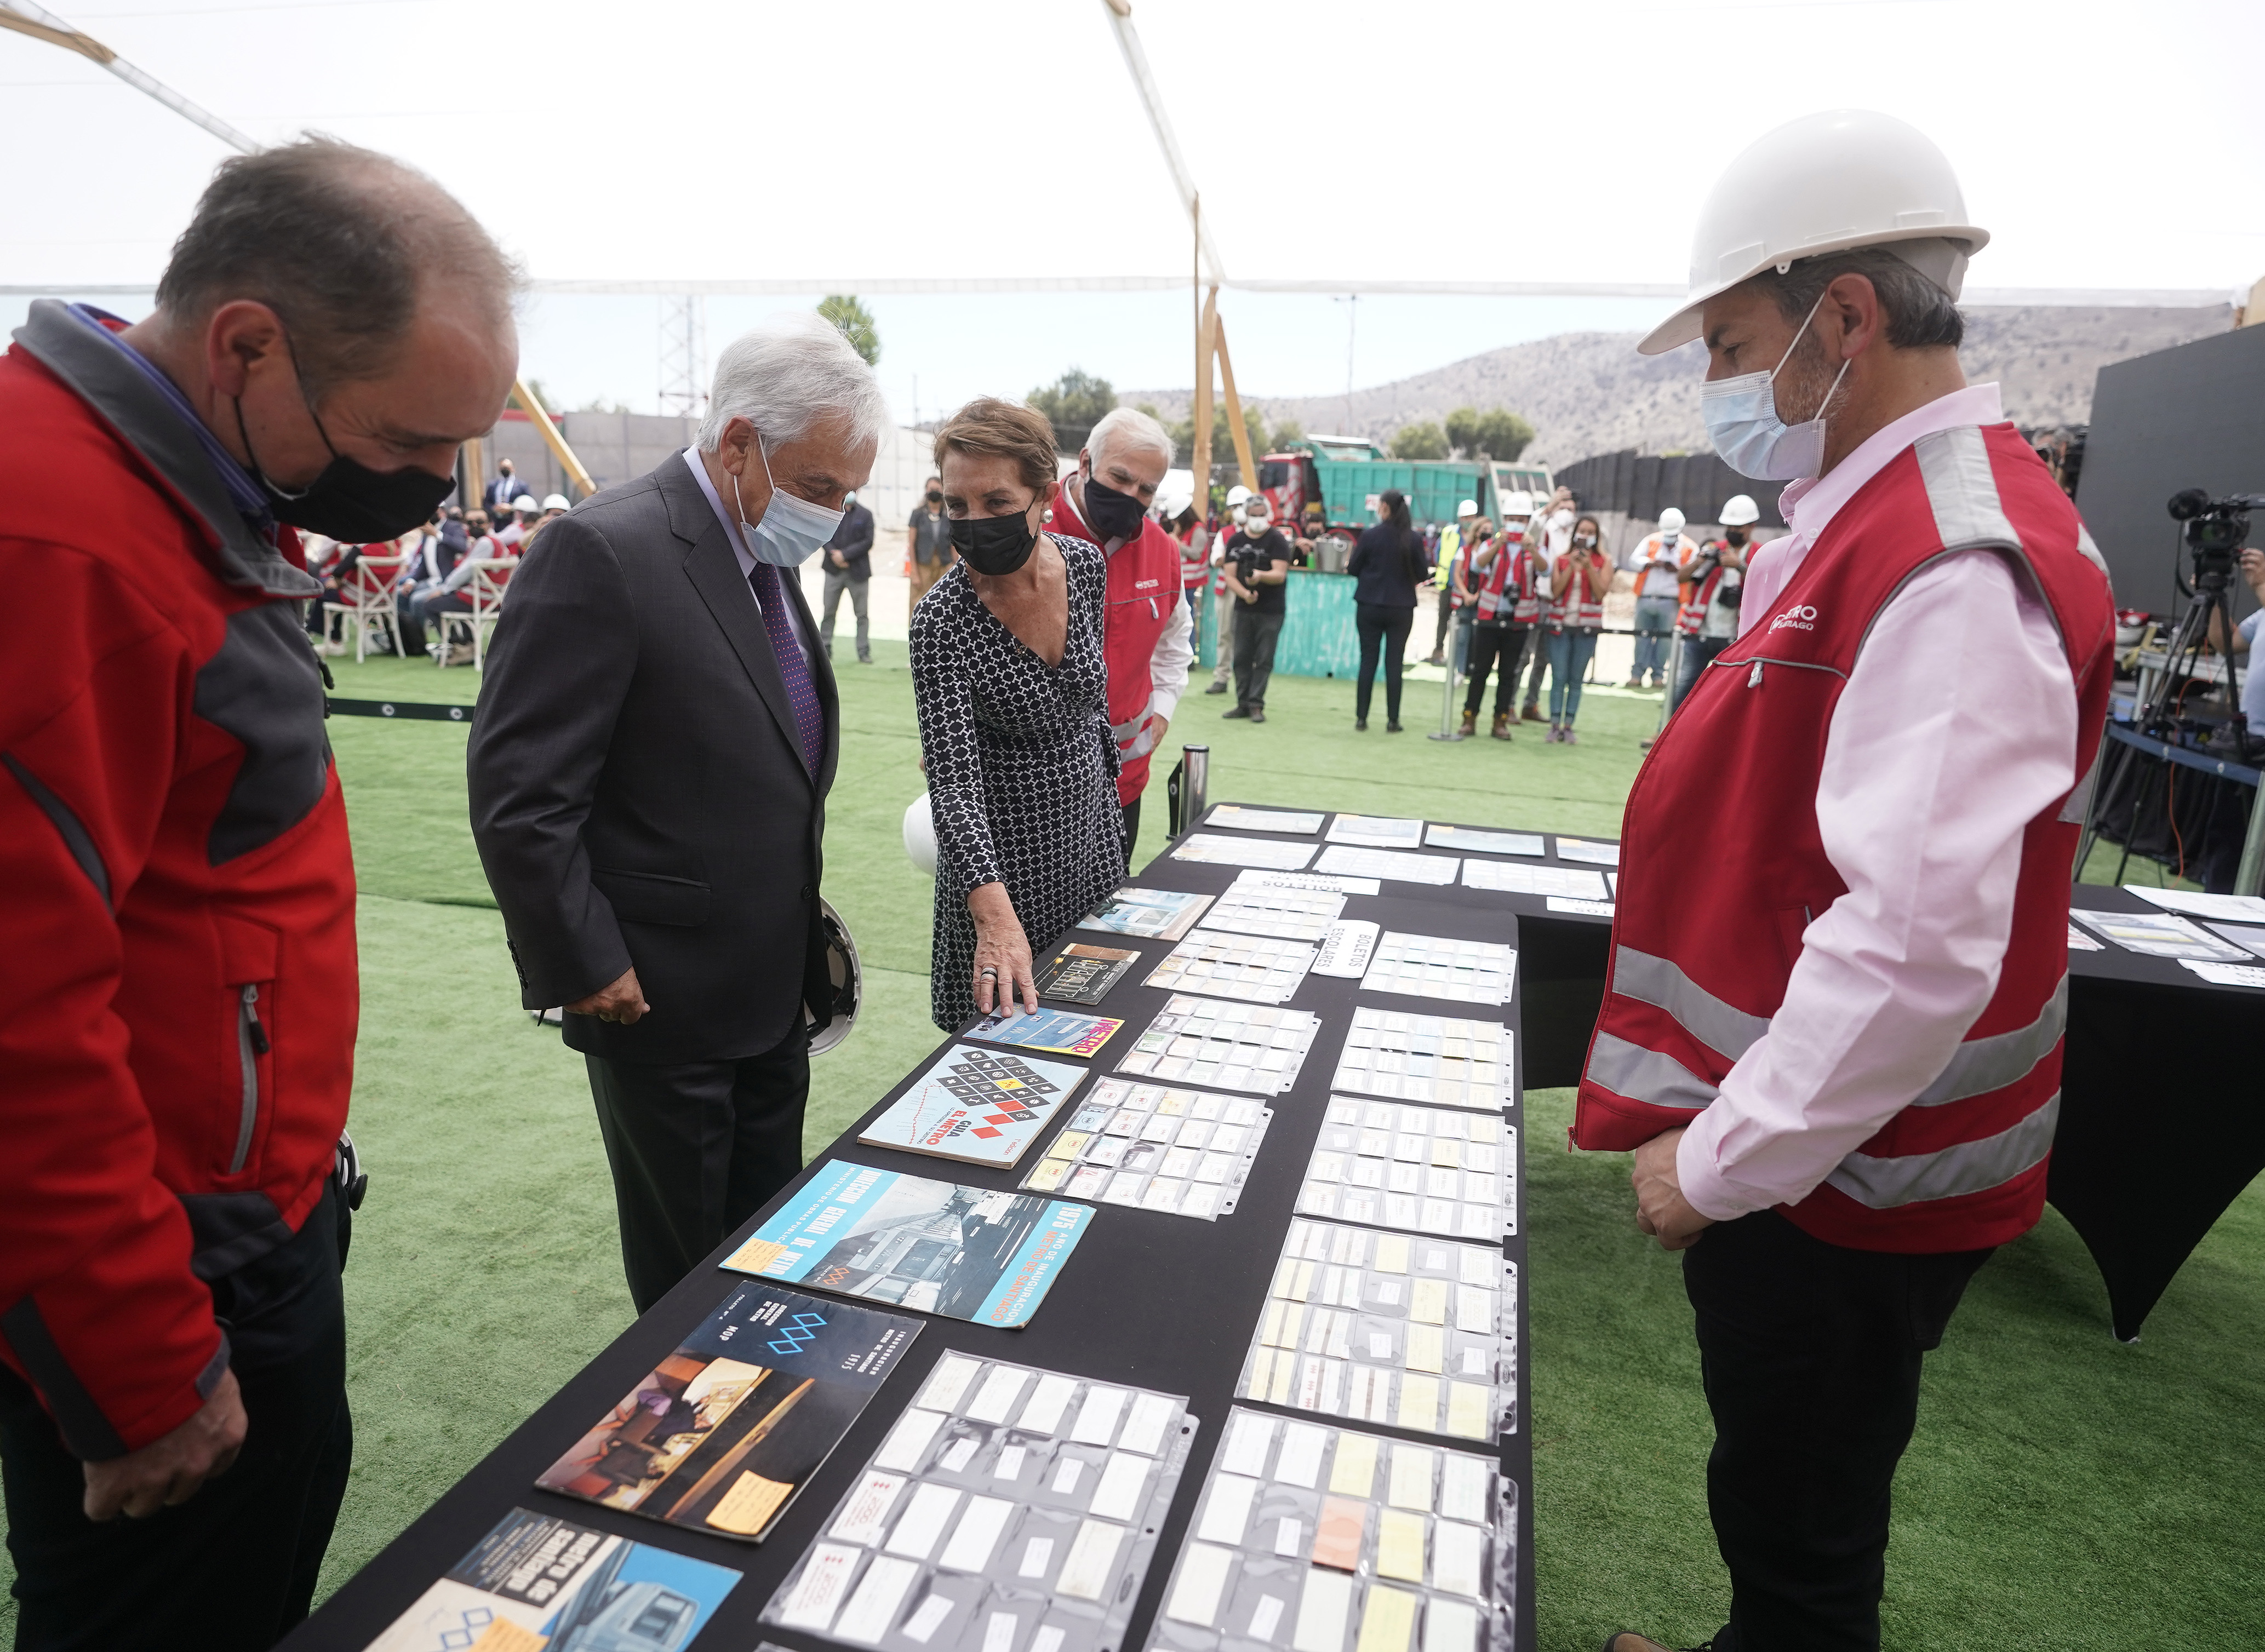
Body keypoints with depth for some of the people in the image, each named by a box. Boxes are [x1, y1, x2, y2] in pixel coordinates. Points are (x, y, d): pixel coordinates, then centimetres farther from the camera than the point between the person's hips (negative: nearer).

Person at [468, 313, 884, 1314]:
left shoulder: (766, 561, 7)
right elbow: (518, 794, -21)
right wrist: (584, 968, -17)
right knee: (688, 1280, 14)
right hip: (662, 1003, -8)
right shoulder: (603, 552, -20)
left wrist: (803, 942, 11)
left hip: (774, 992, 8)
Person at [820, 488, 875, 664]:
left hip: (857, 571, -1)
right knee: (829, 611, 4)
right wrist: (833, 553, -13)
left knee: (861, 614, 0)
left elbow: (868, 542, -5)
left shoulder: (866, 515, 3)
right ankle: (825, 649, 13)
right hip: (834, 569, 1)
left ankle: (864, 653, 5)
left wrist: (844, 554, -11)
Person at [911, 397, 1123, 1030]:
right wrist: (996, 915, -41)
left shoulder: (1087, 565, -8)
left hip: (1091, 829, 5)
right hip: (1003, 856, -5)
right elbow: (951, 777, -29)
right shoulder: (944, 619, -23)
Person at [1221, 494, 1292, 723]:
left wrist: (1260, 575, -33)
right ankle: (1243, 704, 11)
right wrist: (1244, 593, -16)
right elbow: (1230, 576, 2)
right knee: (1242, 657, 4)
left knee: (1264, 659, -3)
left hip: (1271, 611, -4)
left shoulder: (1277, 540, -4)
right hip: (1244, 608, 4)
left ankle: (1256, 705, 2)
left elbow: (1280, 574, -13)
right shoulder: (1236, 541, 7)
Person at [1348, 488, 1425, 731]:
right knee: (1395, 663, 6)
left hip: (1369, 606, 0)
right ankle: (1393, 720, 6)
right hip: (1401, 608, 1)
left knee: (1368, 660, 7)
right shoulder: (1413, 539, -5)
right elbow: (1421, 575, 1)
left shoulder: (1369, 535, -9)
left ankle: (1361, 717, 8)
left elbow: (1353, 569, -2)